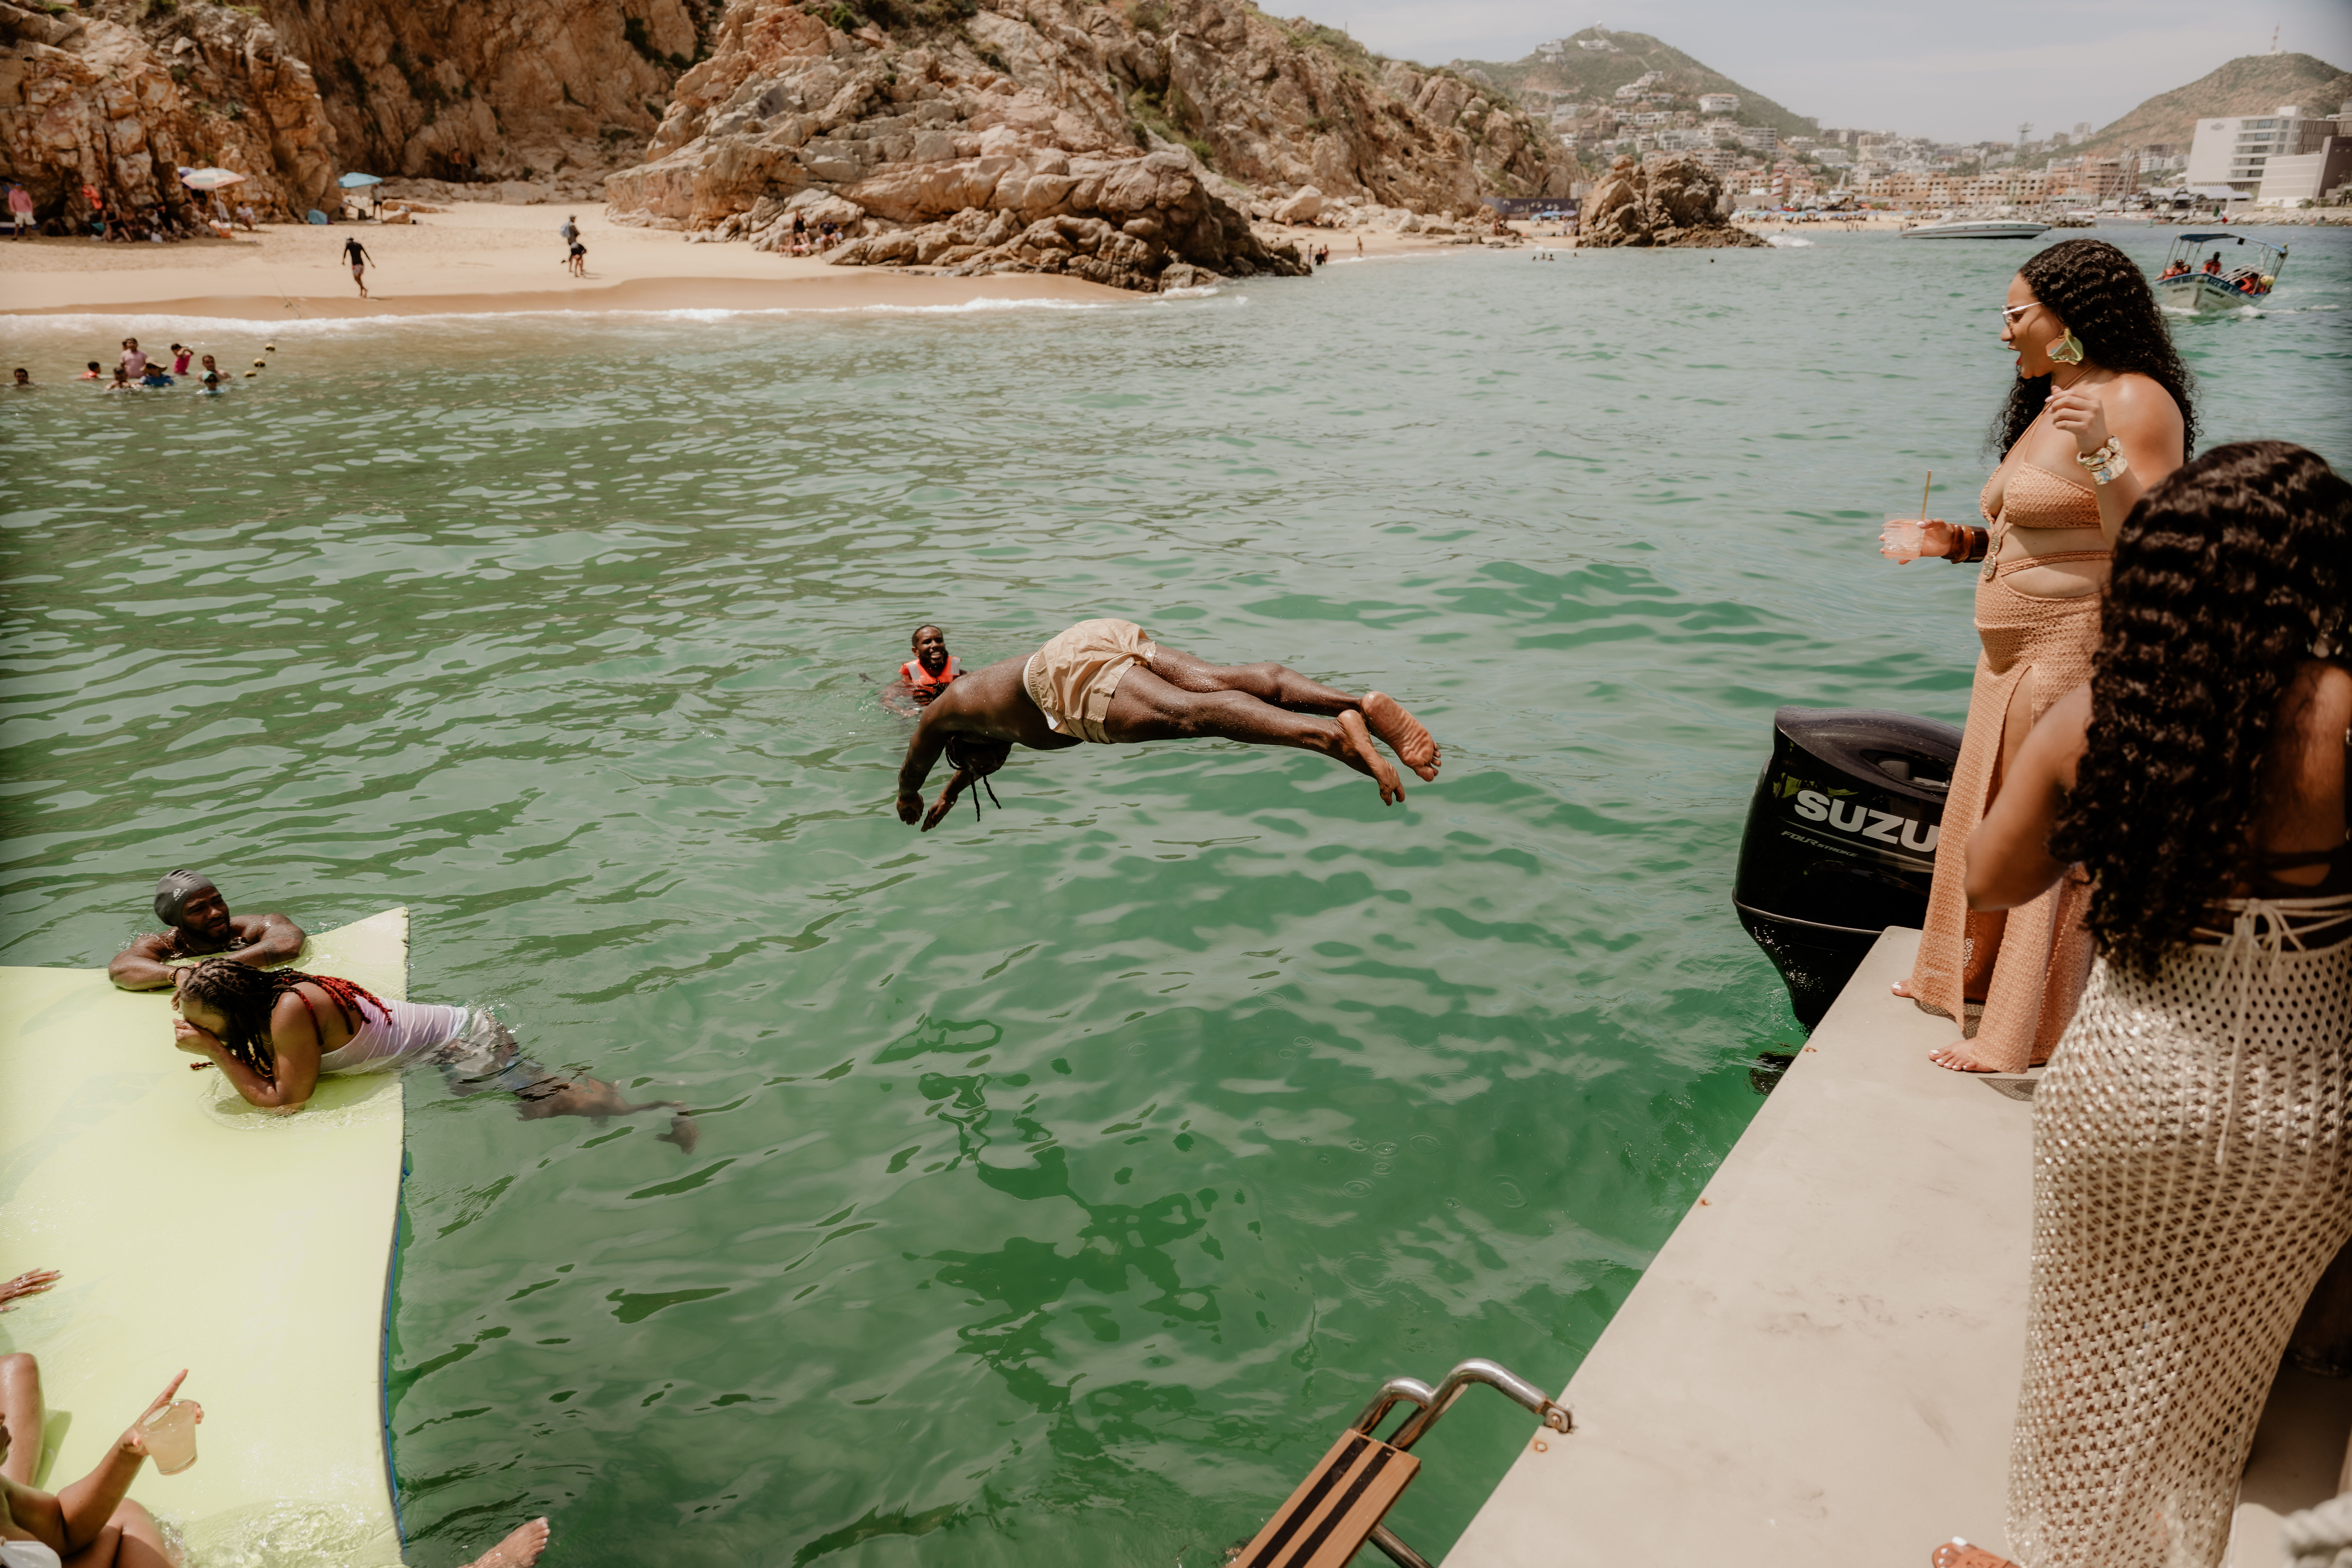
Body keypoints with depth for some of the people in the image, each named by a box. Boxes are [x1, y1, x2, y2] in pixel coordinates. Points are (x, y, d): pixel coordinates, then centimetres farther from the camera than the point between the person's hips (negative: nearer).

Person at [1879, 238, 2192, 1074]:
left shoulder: (2136, 402, -14)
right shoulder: (2049, 404, 15)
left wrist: (2101, 455, -33)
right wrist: (1963, 543, 9)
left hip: (2080, 655, -10)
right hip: (2017, 655, 10)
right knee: (1990, 818, 19)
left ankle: (2025, 1036, 11)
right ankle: (1975, 976, 37)